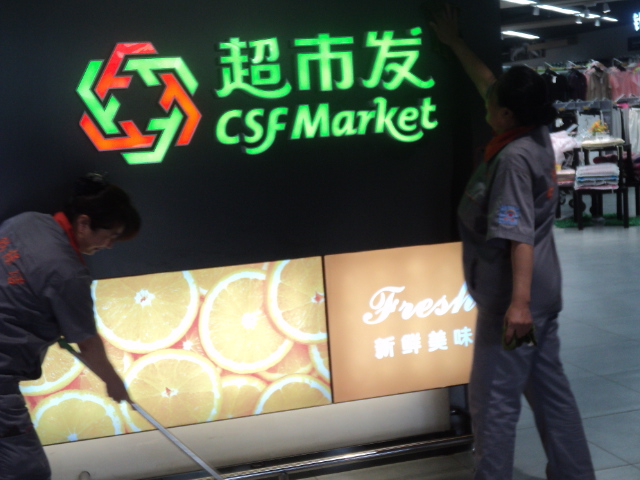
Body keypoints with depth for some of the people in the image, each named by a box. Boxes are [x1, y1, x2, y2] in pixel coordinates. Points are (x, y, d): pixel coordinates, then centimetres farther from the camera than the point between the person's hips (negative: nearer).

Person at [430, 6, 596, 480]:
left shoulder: (513, 159, -20)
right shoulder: (537, 134, 5)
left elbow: (520, 236, -27)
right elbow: (490, 85, 19)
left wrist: (518, 301, -33)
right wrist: (455, 43, 28)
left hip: (513, 298, -10)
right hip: (542, 294, 10)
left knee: (494, 401, -1)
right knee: (551, 390, 16)